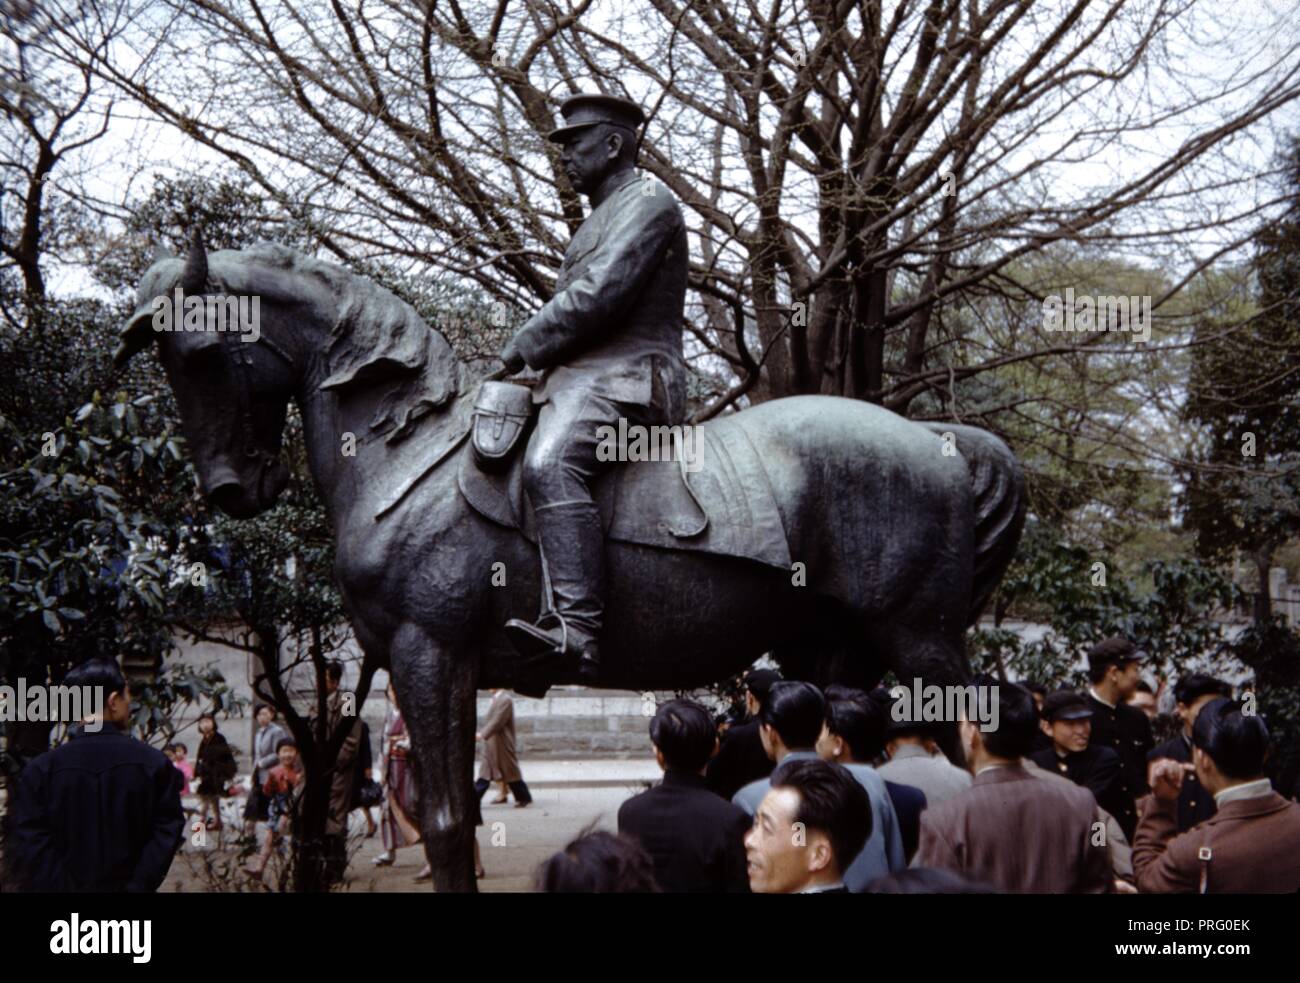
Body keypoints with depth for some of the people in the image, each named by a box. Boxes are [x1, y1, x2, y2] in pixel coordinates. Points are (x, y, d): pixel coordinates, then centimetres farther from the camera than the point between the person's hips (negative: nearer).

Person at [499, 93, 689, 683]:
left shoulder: (647, 201, -2)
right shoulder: (602, 218, 30)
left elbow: (596, 297, -15)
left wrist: (522, 348, -9)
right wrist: (531, 352, 14)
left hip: (624, 382, -11)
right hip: (583, 378, 11)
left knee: (549, 466, -35)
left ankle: (577, 629, -47)